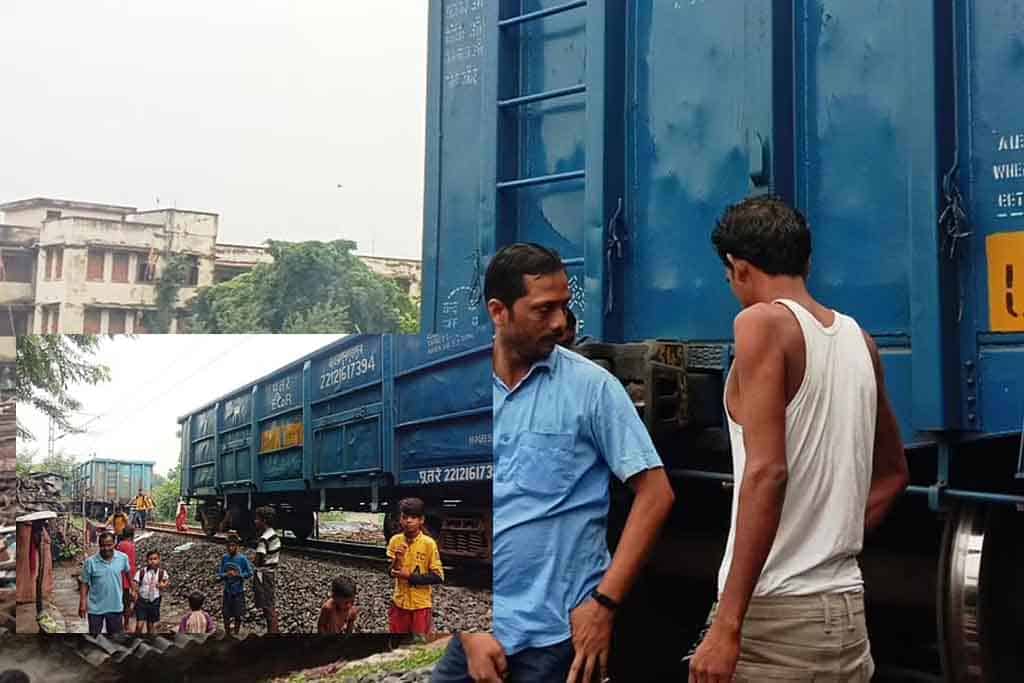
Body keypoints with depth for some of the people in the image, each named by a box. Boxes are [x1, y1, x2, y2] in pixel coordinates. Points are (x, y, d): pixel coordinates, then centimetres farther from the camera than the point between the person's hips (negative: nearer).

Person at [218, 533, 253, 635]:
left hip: (239, 592, -3)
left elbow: (250, 573, -7)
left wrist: (237, 574, -19)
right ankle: (227, 635, 22)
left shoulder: (242, 559, -11)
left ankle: (236, 635, 23)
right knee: (226, 616, 6)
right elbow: (219, 573, 6)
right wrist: (225, 575, -16)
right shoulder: (224, 558, -1)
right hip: (227, 591, 3)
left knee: (237, 616, 6)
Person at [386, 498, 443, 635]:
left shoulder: (428, 543, -14)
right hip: (400, 601, 4)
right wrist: (397, 560, -19)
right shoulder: (395, 541, -2)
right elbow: (391, 572, 2)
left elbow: (438, 576, -14)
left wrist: (410, 576, -19)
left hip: (421, 604, -4)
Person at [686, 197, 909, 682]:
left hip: (776, 612, -7)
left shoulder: (763, 322, -10)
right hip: (844, 608, 7)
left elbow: (767, 472, -21)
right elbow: (894, 472, 24)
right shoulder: (858, 338, 11)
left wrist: (727, 622, -21)